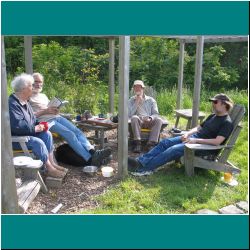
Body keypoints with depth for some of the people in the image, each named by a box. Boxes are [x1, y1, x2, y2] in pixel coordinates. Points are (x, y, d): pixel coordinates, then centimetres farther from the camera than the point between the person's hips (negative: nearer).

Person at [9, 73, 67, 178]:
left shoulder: (24, 102, 10)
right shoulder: (12, 104, -22)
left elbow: (31, 119, 19)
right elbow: (17, 125, -31)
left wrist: (39, 125, -2)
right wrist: (35, 128, -22)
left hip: (27, 133, 10)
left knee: (47, 134, -8)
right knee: (38, 142, -28)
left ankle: (52, 163, -8)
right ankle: (50, 169, -15)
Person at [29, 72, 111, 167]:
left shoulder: (43, 95, 30)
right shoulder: (29, 98, 8)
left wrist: (55, 110, 4)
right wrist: (45, 111, -14)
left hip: (57, 117, 7)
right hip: (46, 121, -7)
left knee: (77, 131, -20)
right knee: (69, 134, -28)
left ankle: (92, 151, -38)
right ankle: (90, 159, -38)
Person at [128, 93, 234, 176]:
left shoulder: (227, 122, -11)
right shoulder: (213, 116, 16)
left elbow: (217, 141, -22)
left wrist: (196, 140, -23)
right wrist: (188, 133, 0)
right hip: (194, 137, 9)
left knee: (174, 149, -27)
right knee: (165, 142, -7)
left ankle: (146, 168, -26)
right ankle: (141, 160, -12)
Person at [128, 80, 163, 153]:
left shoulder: (151, 100, 15)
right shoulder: (131, 100, 14)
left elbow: (156, 114, 6)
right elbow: (129, 115, -2)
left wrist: (150, 118, -18)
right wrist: (137, 102, -5)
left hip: (149, 122, 1)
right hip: (138, 122, -1)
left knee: (159, 120, -31)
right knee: (134, 118, -35)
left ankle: (152, 143, -34)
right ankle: (137, 143, -35)